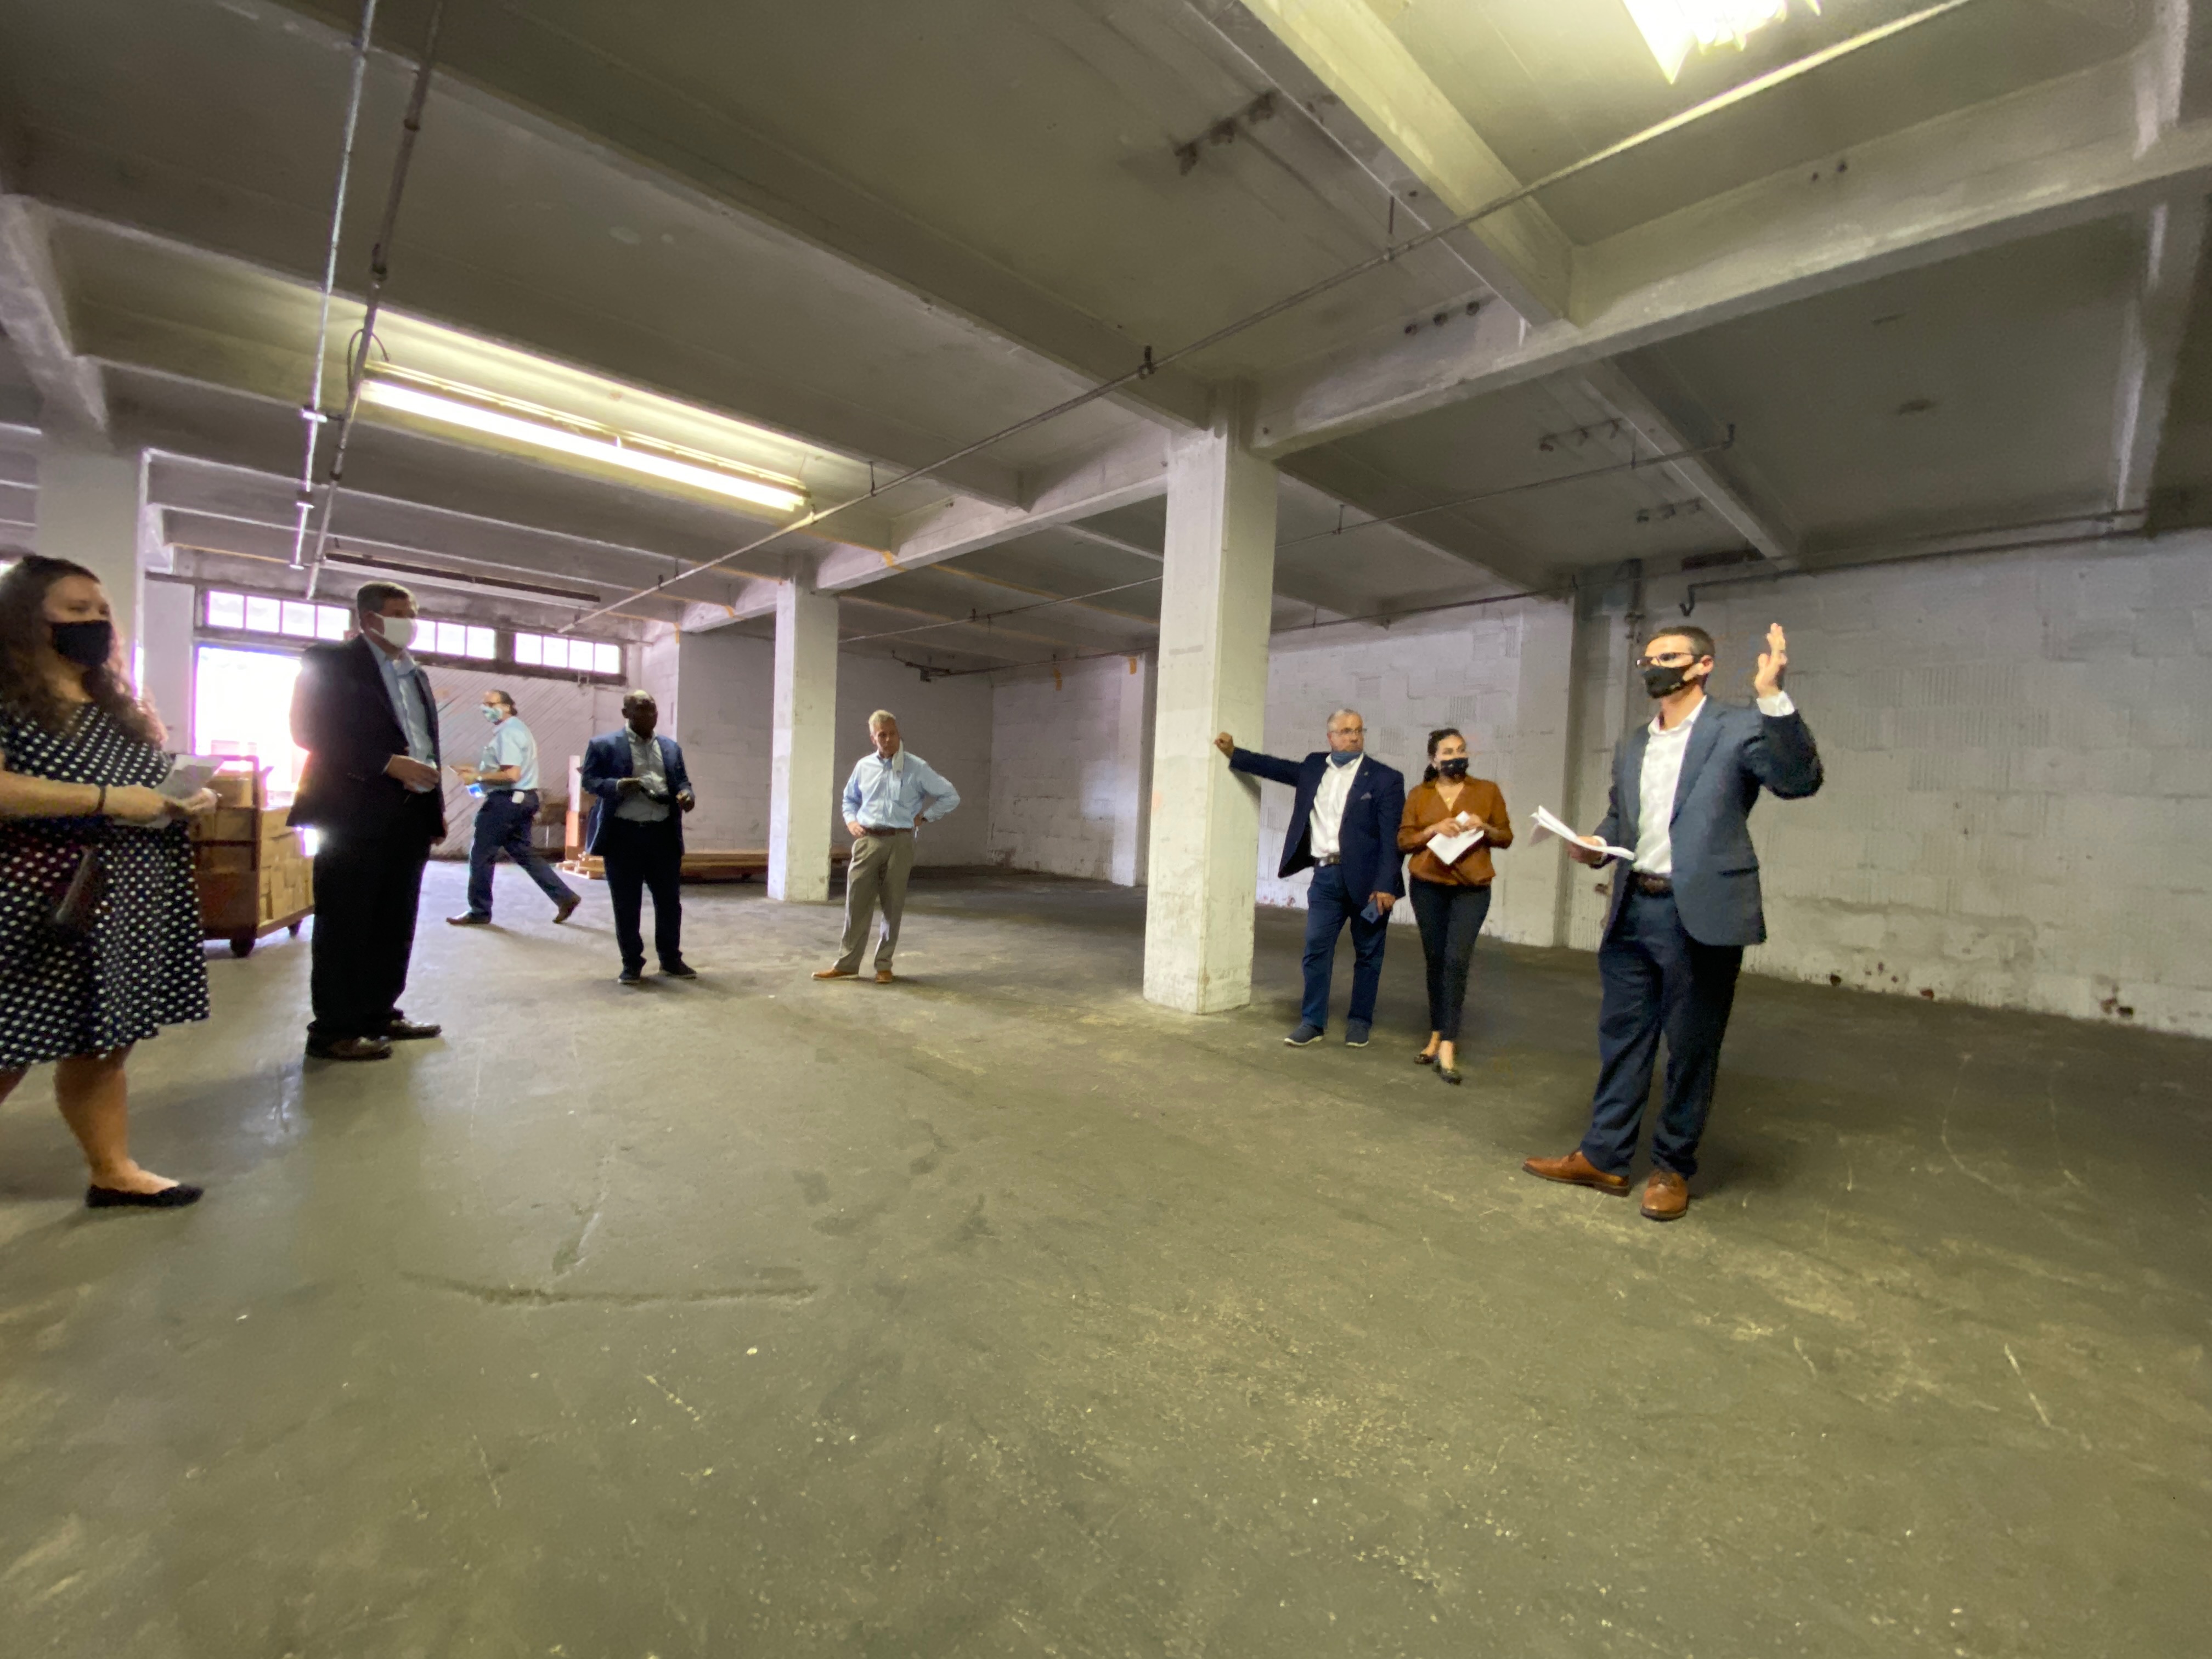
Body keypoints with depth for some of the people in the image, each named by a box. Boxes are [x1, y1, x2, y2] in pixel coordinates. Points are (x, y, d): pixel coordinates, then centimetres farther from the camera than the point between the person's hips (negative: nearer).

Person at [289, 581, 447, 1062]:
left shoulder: (416, 675, 20)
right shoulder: (330, 661, -2)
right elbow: (312, 731, -12)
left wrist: (436, 808, 14)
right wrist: (389, 764, -18)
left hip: (410, 817, 7)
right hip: (355, 815, -7)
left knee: (394, 925, 12)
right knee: (345, 924, -2)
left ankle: (380, 1014, 22)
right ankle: (333, 1029, 6)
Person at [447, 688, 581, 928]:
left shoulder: (507, 733, -15)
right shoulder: (515, 728, 17)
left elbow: (512, 774, -24)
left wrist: (478, 777, -16)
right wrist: (475, 770, 17)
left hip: (507, 800, -10)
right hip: (521, 799, 10)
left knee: (481, 855, 0)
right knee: (523, 852, 13)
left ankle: (479, 912, 9)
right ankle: (565, 897, 9)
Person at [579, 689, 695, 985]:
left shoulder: (670, 747, 14)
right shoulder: (604, 745, 1)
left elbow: (681, 780, 17)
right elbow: (589, 780, -1)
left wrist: (687, 795, -6)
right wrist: (617, 786, -21)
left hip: (664, 833, 4)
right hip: (624, 834, -3)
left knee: (669, 900, 9)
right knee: (626, 904, 5)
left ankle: (671, 959, 22)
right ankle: (632, 964, 16)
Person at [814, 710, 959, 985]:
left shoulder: (917, 768, -1)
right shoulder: (863, 766, 9)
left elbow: (951, 797, 3)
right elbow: (850, 799, 25)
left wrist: (923, 817, -2)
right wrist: (851, 821, 7)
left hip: (899, 843, -2)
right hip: (867, 841, 2)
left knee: (893, 906, 3)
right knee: (857, 902, 2)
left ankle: (884, 965, 15)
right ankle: (846, 963, 12)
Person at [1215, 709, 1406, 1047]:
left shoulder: (1385, 778, -6)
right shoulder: (1315, 766, 9)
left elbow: (1391, 837, -11)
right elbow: (1276, 767, 21)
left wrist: (1385, 885, -18)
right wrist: (1234, 753, 16)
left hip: (1366, 878, -3)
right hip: (1325, 875, 4)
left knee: (1367, 954, 9)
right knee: (1316, 950, 4)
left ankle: (1360, 1022, 23)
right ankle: (1312, 1022, 14)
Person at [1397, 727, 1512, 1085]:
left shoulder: (1487, 791, 6)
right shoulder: (1418, 796, 8)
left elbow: (1506, 838, 10)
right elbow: (1403, 841, 3)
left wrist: (1485, 828, -11)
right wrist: (1434, 830, -13)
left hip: (1472, 889, -2)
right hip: (1428, 887, 2)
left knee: (1457, 961, -13)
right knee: (1435, 960, 8)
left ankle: (1447, 1046, -9)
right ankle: (1437, 1035, 22)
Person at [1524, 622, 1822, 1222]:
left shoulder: (1739, 729, -3)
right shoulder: (1631, 747, 16)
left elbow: (1800, 780, -18)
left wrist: (1773, 697, -27)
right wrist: (1594, 846, 2)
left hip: (1701, 914, -6)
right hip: (1633, 909, 6)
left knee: (1691, 1049, 7)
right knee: (1620, 1038, 12)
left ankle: (1672, 1168, 23)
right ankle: (1603, 1157, 23)